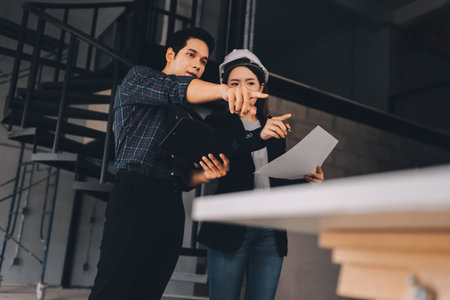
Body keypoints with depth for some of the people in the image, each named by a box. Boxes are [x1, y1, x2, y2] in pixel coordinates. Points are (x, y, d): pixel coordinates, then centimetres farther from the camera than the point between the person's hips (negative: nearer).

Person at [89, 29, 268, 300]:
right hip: (136, 194, -6)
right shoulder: (138, 78, 10)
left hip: (172, 207, 6)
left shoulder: (187, 117, 28)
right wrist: (224, 90, -33)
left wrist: (206, 175, -1)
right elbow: (173, 89, -15)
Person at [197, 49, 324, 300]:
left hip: (271, 232, 4)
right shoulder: (218, 122, 7)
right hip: (231, 228, -3)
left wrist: (306, 179, -3)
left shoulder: (276, 128, 19)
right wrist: (258, 137, -25)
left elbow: (280, 179, 18)